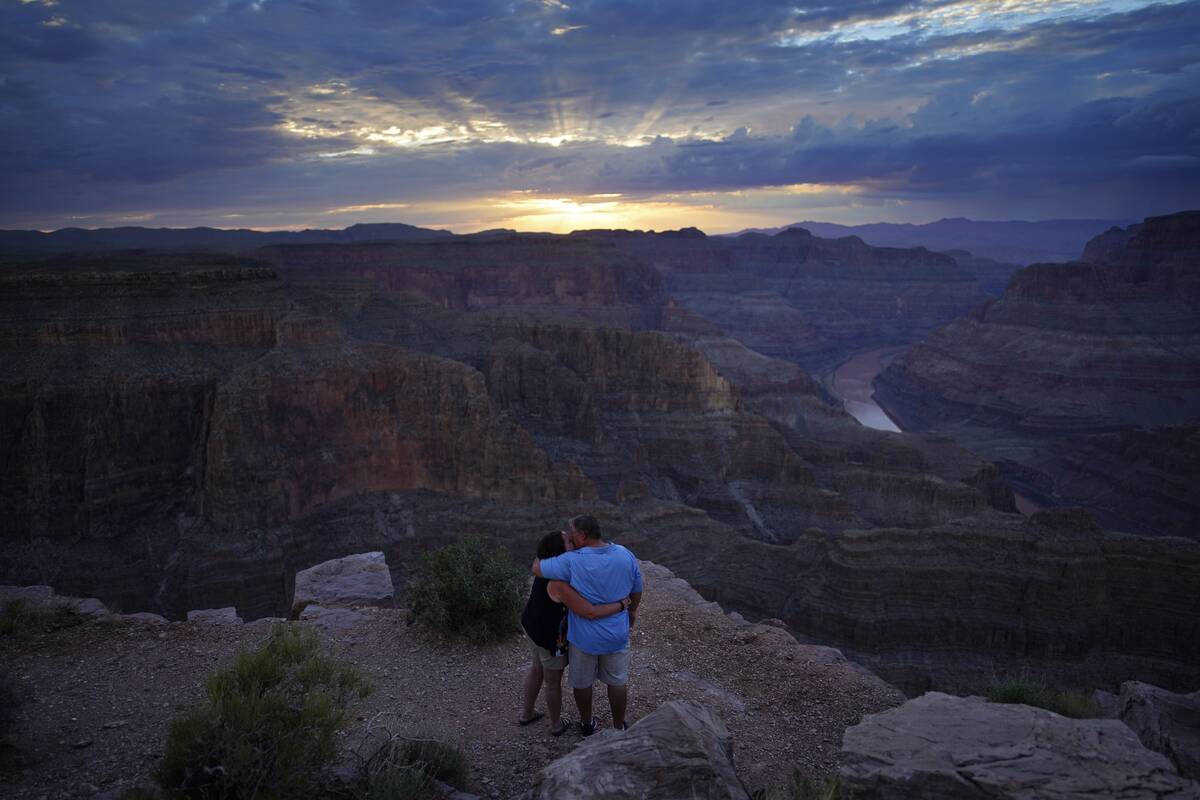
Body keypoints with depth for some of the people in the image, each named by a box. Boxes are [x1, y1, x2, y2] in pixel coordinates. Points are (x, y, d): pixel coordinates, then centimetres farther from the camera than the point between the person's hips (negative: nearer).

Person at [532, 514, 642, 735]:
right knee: (617, 681, 21)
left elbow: (537, 568, -12)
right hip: (617, 634, 3)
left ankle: (587, 724, 39)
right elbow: (637, 590, 2)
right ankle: (619, 727, 35)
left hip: (584, 636, -2)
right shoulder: (626, 556, -10)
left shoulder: (572, 561, -23)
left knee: (582, 682, 21)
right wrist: (632, 610, 22)